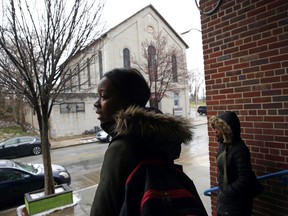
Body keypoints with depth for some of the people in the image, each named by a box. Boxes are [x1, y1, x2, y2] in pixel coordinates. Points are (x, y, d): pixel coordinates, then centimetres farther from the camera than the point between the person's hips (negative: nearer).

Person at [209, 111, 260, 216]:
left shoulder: (239, 150, -27)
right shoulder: (223, 144, -2)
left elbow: (244, 180, -26)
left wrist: (227, 192, -17)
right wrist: (222, 191, 10)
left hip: (236, 201, -7)